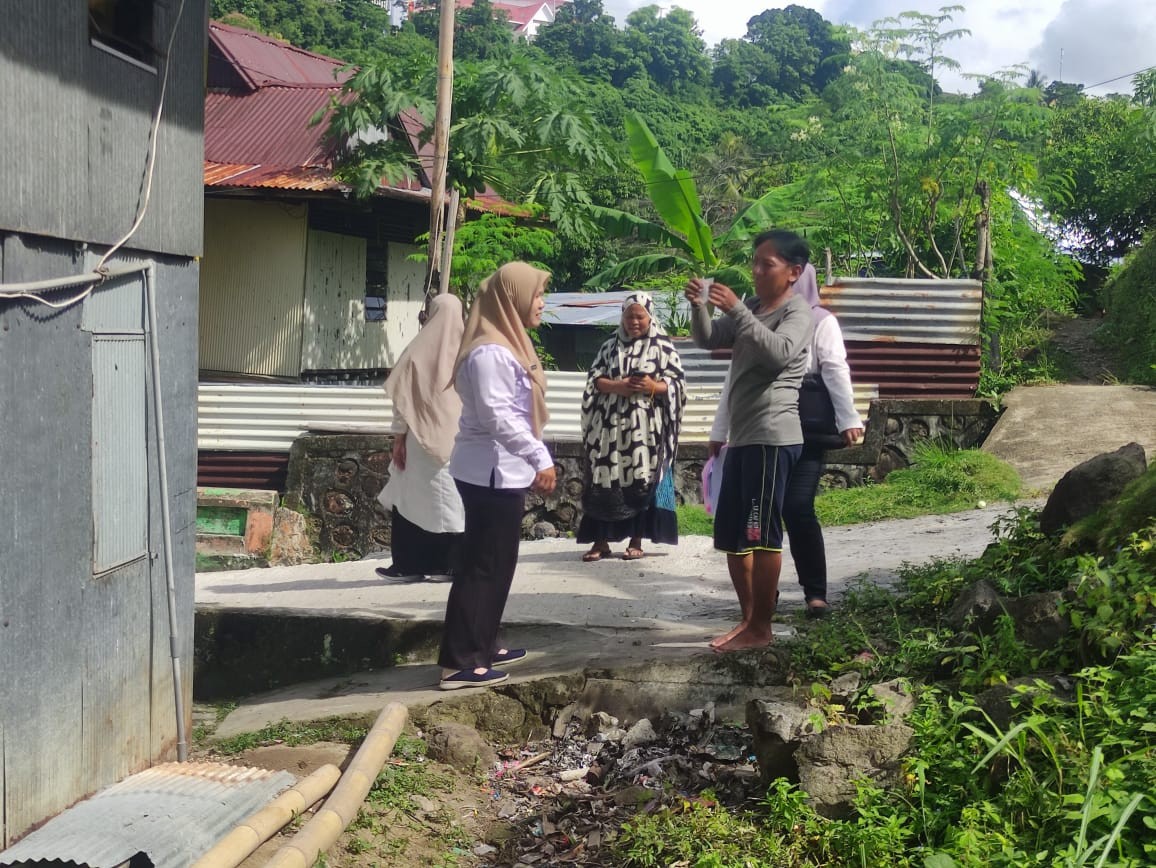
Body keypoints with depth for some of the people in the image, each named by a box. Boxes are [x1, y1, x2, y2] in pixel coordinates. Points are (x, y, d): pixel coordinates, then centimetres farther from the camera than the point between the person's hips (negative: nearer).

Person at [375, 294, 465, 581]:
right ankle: (452, 563, 8)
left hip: (424, 438, -2)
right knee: (457, 499, 7)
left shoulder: (419, 349, -4)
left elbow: (403, 398, -4)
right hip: (462, 438, 3)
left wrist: (399, 437, 0)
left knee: (413, 497, 6)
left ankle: (409, 564, 7)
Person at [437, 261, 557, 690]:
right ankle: (459, 663, -3)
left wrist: (536, 460, 14)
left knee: (495, 562, 16)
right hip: (491, 472, -10)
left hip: (503, 471, 10)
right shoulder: (490, 351, -17)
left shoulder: (508, 344, 15)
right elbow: (496, 416, -23)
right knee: (484, 564, -7)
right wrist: (540, 457, -19)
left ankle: (482, 646, 26)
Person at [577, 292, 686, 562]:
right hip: (610, 424, 2)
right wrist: (616, 386, -13)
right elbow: (594, 380, 6)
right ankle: (601, 541, 4)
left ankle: (636, 541, 5)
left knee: (641, 482, -3)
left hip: (646, 427, -2)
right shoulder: (610, 347, 13)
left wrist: (654, 387, -18)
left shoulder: (663, 346, 6)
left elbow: (678, 383, 1)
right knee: (604, 481, -1)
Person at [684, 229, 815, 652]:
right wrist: (698, 306, -4)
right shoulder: (751, 308, 20)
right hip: (742, 437, 9)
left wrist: (735, 309, -26)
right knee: (731, 535, 13)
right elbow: (709, 339, 15)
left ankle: (761, 628, 0)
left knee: (761, 535, -7)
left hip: (773, 438, -9)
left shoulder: (799, 312, -6)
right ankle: (748, 619, 22)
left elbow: (778, 352, -24)